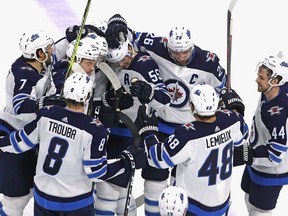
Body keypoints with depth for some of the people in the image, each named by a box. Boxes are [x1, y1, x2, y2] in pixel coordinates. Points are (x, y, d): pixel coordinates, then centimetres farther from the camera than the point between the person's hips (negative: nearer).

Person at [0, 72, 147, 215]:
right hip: (75, 203, -4)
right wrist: (128, 160, -10)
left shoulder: (46, 115, -12)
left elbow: (22, 142, 0)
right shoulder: (93, 130, -23)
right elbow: (97, 173, -19)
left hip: (42, 196, 4)